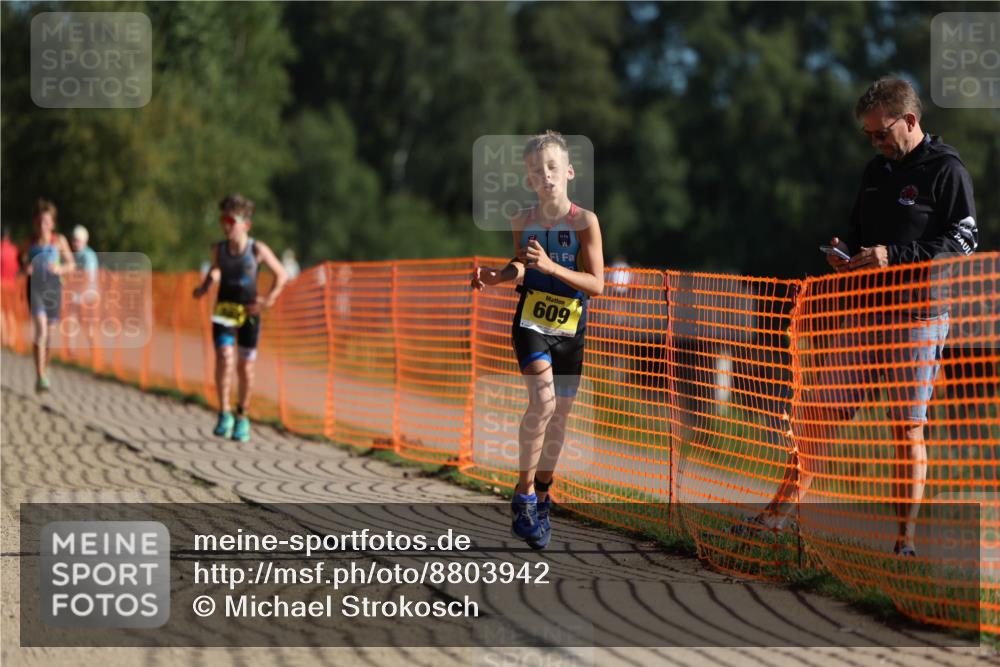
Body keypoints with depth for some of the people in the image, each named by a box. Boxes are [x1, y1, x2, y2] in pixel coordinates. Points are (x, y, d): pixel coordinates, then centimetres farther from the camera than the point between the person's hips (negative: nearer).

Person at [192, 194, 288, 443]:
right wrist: (204, 286, 1)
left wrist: (270, 298, -11)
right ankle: (224, 415, -12)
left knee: (245, 367, 4)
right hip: (224, 309, 1)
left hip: (249, 311, -1)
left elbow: (281, 274, 0)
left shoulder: (257, 249, -10)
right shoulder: (219, 249, -2)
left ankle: (242, 418, 23)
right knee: (224, 357, -19)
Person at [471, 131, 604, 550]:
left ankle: (542, 498, 28)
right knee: (542, 399, -24)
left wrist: (550, 266, -26)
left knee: (559, 414, 8)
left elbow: (596, 284, -14)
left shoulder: (584, 222, -11)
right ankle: (524, 492, -13)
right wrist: (497, 277, -7)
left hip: (570, 329, 0)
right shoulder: (523, 222, -3)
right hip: (531, 322, 0)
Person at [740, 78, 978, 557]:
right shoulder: (877, 170, 17)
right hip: (865, 310, 7)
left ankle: (906, 539, 3)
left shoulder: (947, 171, -5)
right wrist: (847, 254, 3)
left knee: (908, 427, -4)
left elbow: (963, 242, -11)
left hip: (918, 314, -6)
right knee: (819, 408, 2)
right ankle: (781, 511, 9)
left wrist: (894, 256, -18)